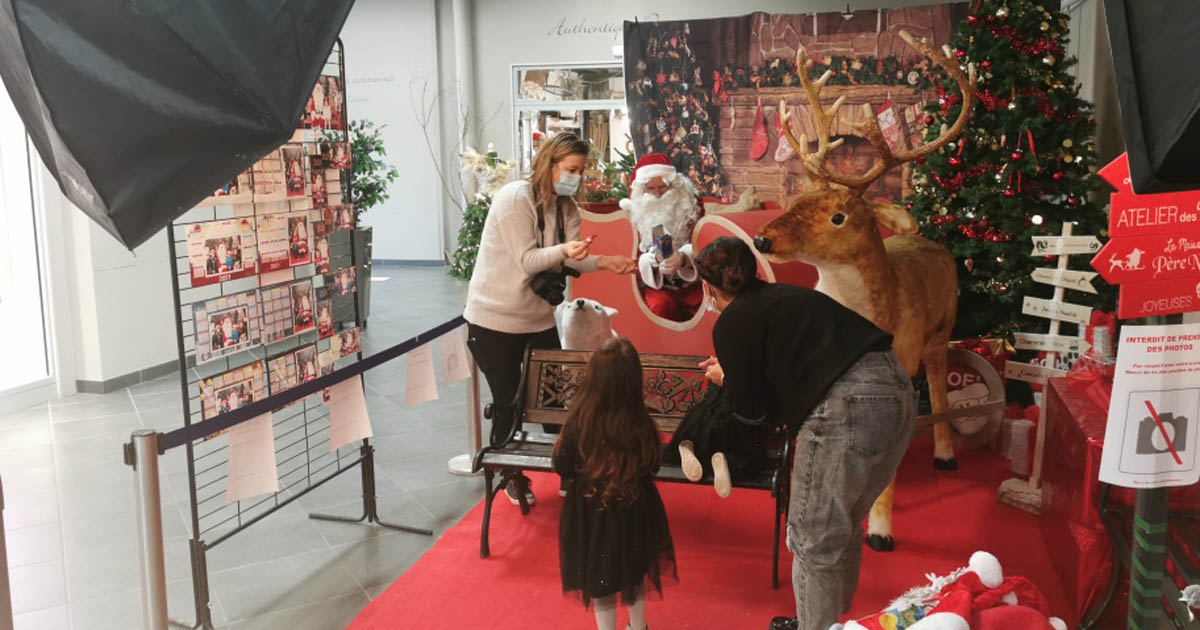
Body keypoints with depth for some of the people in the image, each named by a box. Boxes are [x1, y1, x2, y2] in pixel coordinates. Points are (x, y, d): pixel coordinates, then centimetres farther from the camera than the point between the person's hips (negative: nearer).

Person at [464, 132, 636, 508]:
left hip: (538, 317, 6)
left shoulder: (566, 206, 3)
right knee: (508, 403, 5)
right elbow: (526, 260, -24)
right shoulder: (514, 198, -19)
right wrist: (563, 250, -42)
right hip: (495, 318, -6)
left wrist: (605, 262, -29)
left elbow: (573, 258, -10)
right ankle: (511, 477, 24)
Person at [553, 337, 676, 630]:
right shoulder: (641, 423, -21)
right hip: (635, 512, 2)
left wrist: (562, 444, 6)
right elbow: (652, 467, -5)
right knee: (635, 573, 27)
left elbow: (563, 468, -13)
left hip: (590, 513, -2)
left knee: (599, 580, 19)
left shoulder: (580, 421, -24)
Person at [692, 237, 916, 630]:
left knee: (813, 538, 5)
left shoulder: (732, 322, -2)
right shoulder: (783, 297, 21)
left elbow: (753, 410, 1)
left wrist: (725, 379, 20)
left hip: (846, 408, -9)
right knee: (843, 528, 24)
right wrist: (733, 366, 42)